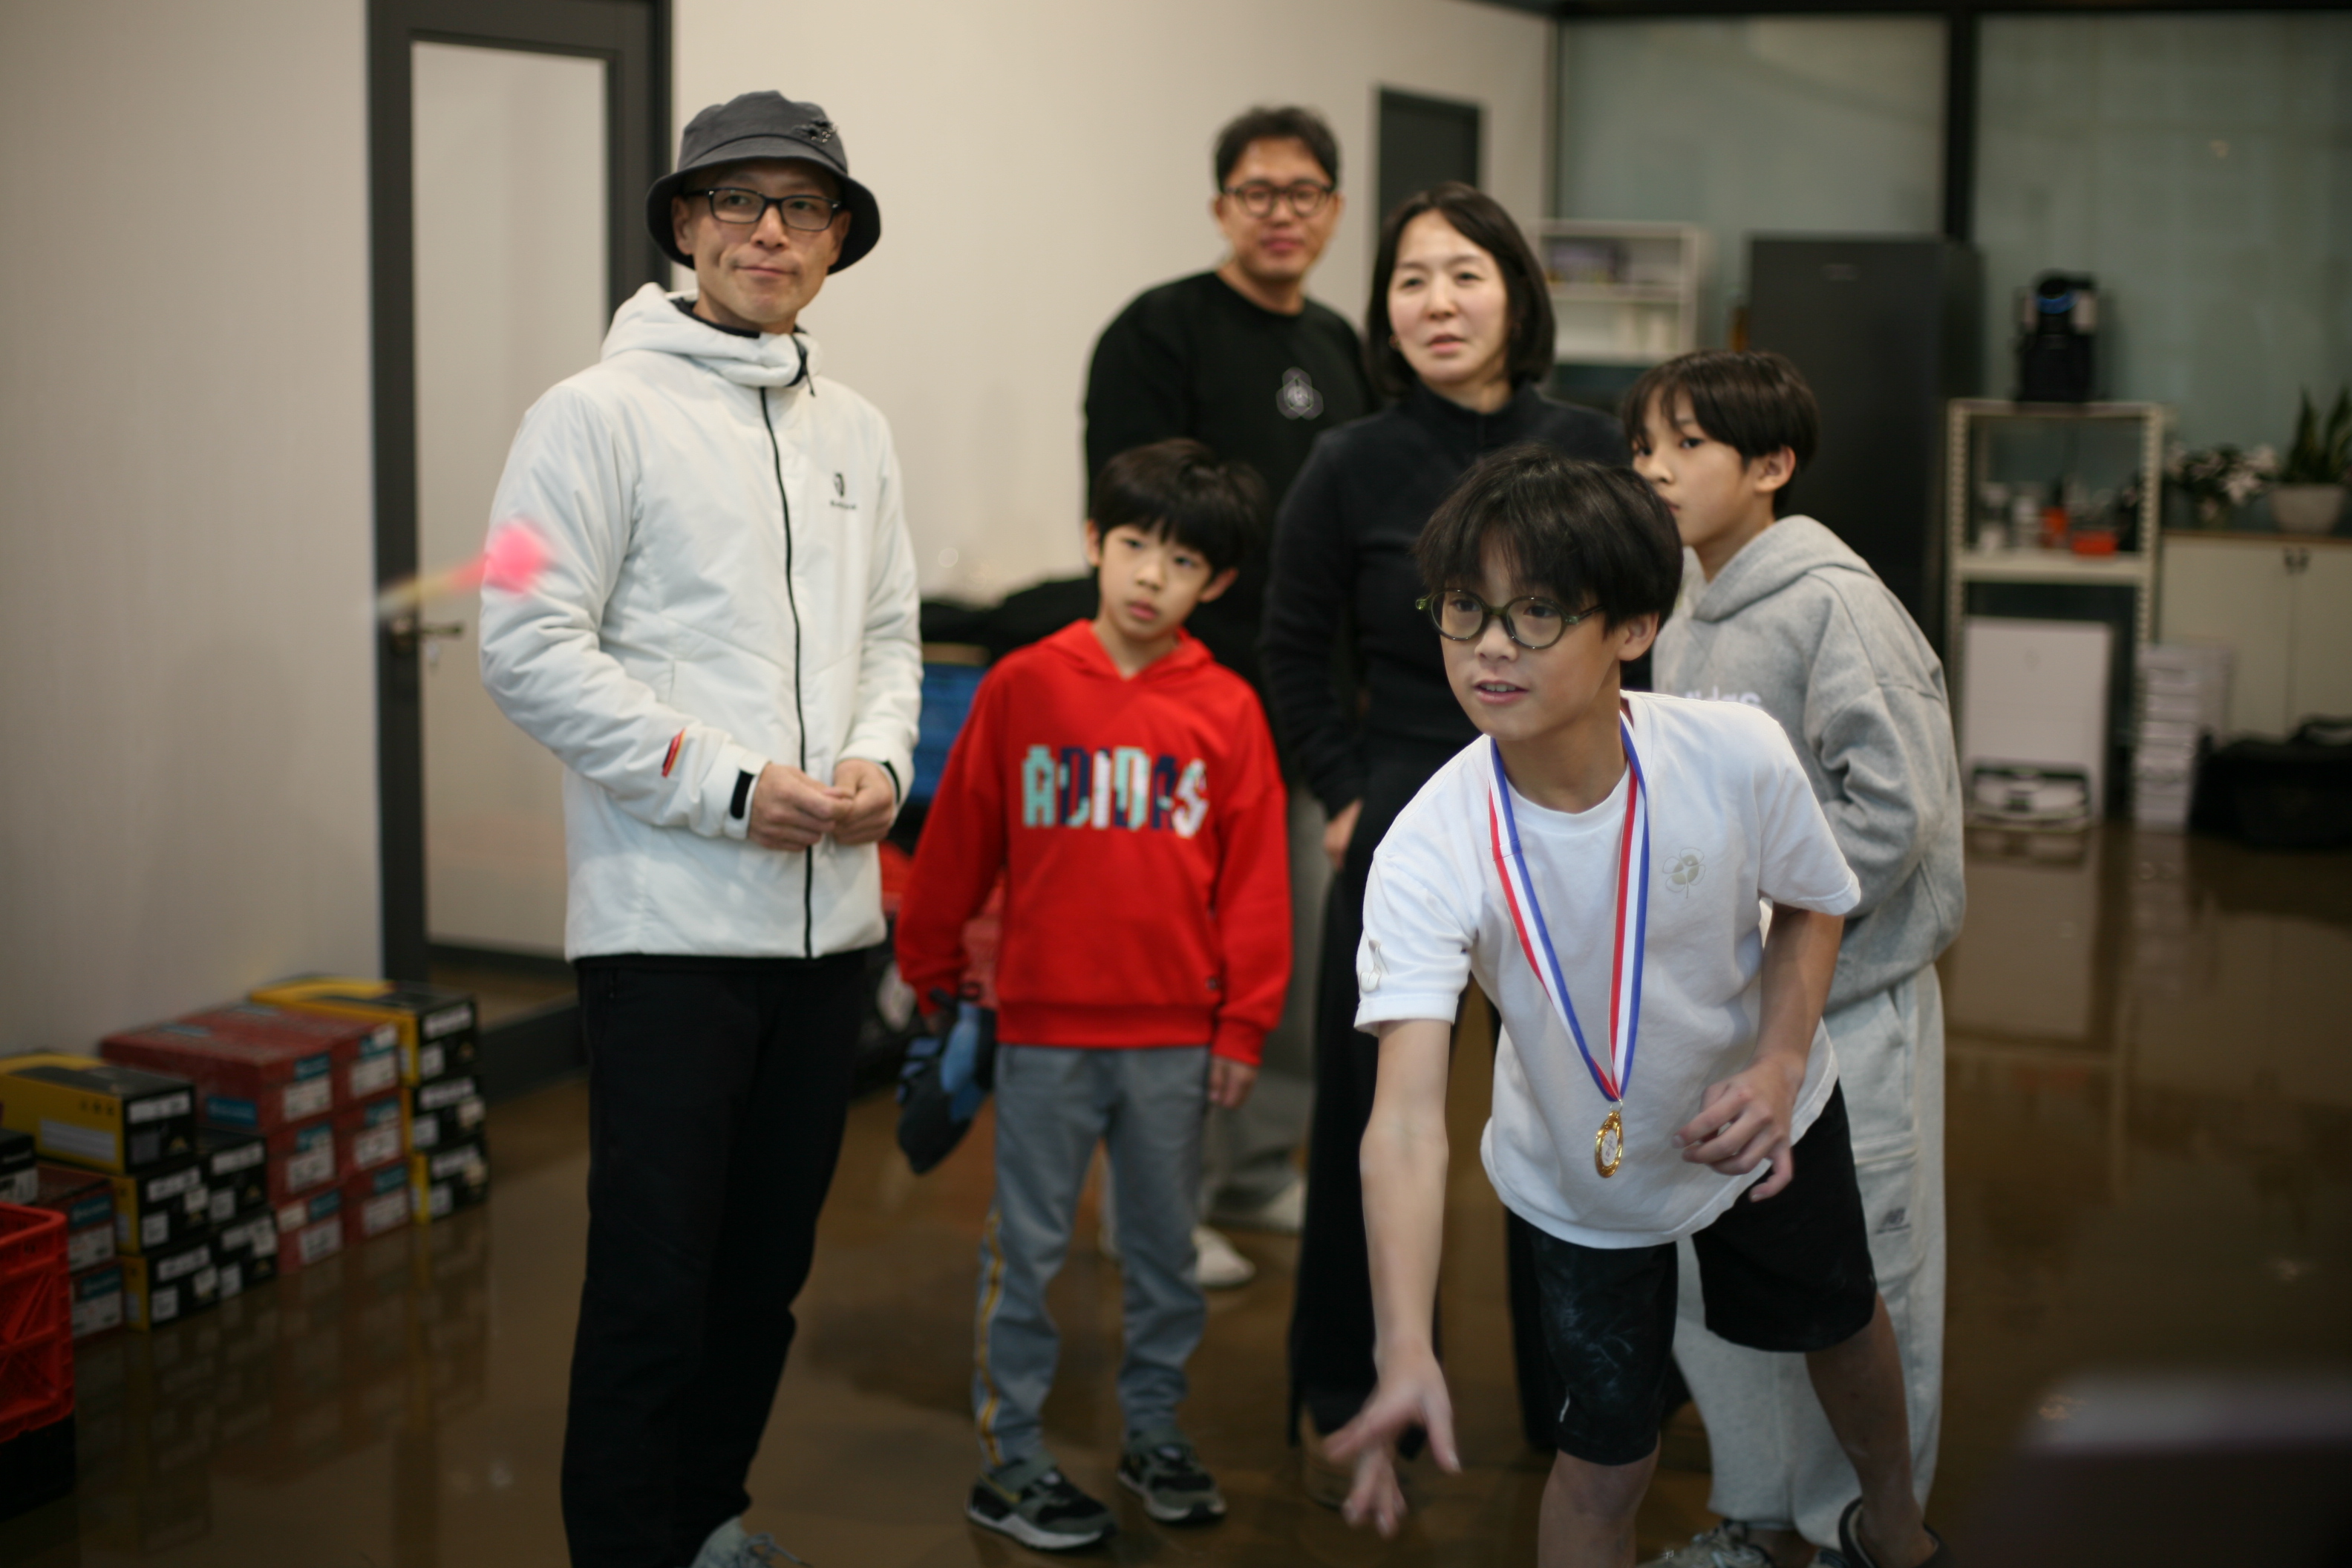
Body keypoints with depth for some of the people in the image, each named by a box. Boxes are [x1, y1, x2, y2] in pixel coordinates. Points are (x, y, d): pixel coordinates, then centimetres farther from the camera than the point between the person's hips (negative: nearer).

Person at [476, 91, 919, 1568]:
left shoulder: (858, 431, 14)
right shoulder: (604, 413, -5)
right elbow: (529, 646, -11)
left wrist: (882, 761, -3)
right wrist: (730, 785, -15)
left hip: (830, 916, 6)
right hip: (670, 914, -6)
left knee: (772, 1256, 15)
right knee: (657, 1269, -3)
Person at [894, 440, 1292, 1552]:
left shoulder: (1226, 710, -2)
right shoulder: (1022, 688, -4)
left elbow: (1253, 874, 1)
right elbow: (956, 842, 4)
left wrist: (1244, 1024, 0)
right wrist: (929, 972, 10)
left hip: (1175, 1038, 2)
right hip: (1045, 1031, -1)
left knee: (1166, 1246, 15)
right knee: (1027, 1249, 7)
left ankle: (1154, 1433, 31)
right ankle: (1009, 1458, 19)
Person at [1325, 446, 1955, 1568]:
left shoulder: (1737, 756, -31)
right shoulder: (1426, 855, -35)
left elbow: (1810, 906, -7)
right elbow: (1406, 1119, -44)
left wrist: (1780, 1063, -24)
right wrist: (1407, 1352, -56)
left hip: (1764, 1123, 3)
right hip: (1579, 1175, -2)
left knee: (1842, 1324, 26)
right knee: (1605, 1460, 0)